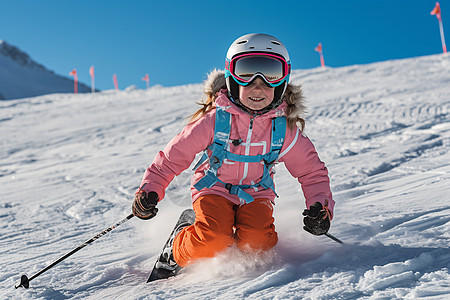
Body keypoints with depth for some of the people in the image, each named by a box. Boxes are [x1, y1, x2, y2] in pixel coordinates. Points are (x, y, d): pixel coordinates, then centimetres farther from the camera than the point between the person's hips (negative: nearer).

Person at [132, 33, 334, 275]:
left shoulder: (285, 129, -10)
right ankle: (177, 252, 4)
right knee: (212, 240, -28)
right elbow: (175, 154, -9)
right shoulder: (214, 120, -17)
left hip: (256, 194, 2)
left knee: (256, 241, -27)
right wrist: (149, 191, -17)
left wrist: (320, 205, -16)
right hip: (214, 189, -2)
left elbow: (312, 170, 0)